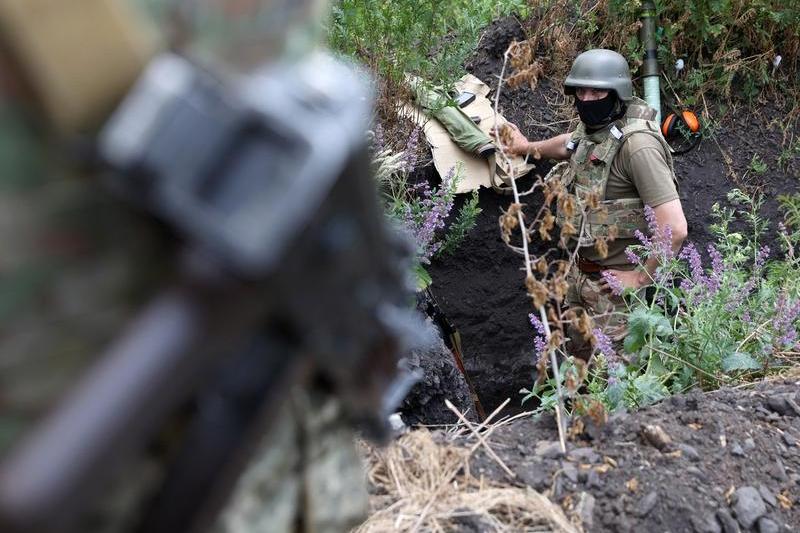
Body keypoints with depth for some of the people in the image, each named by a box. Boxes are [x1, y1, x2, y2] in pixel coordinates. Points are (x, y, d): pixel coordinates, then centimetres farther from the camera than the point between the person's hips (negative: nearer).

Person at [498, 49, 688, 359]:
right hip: (580, 274, 9)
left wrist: (641, 277, -19)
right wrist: (528, 147, 44)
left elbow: (675, 229, -29)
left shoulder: (637, 145, -25)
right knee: (578, 367, 21)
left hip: (615, 283, -9)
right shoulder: (591, 129, 2)